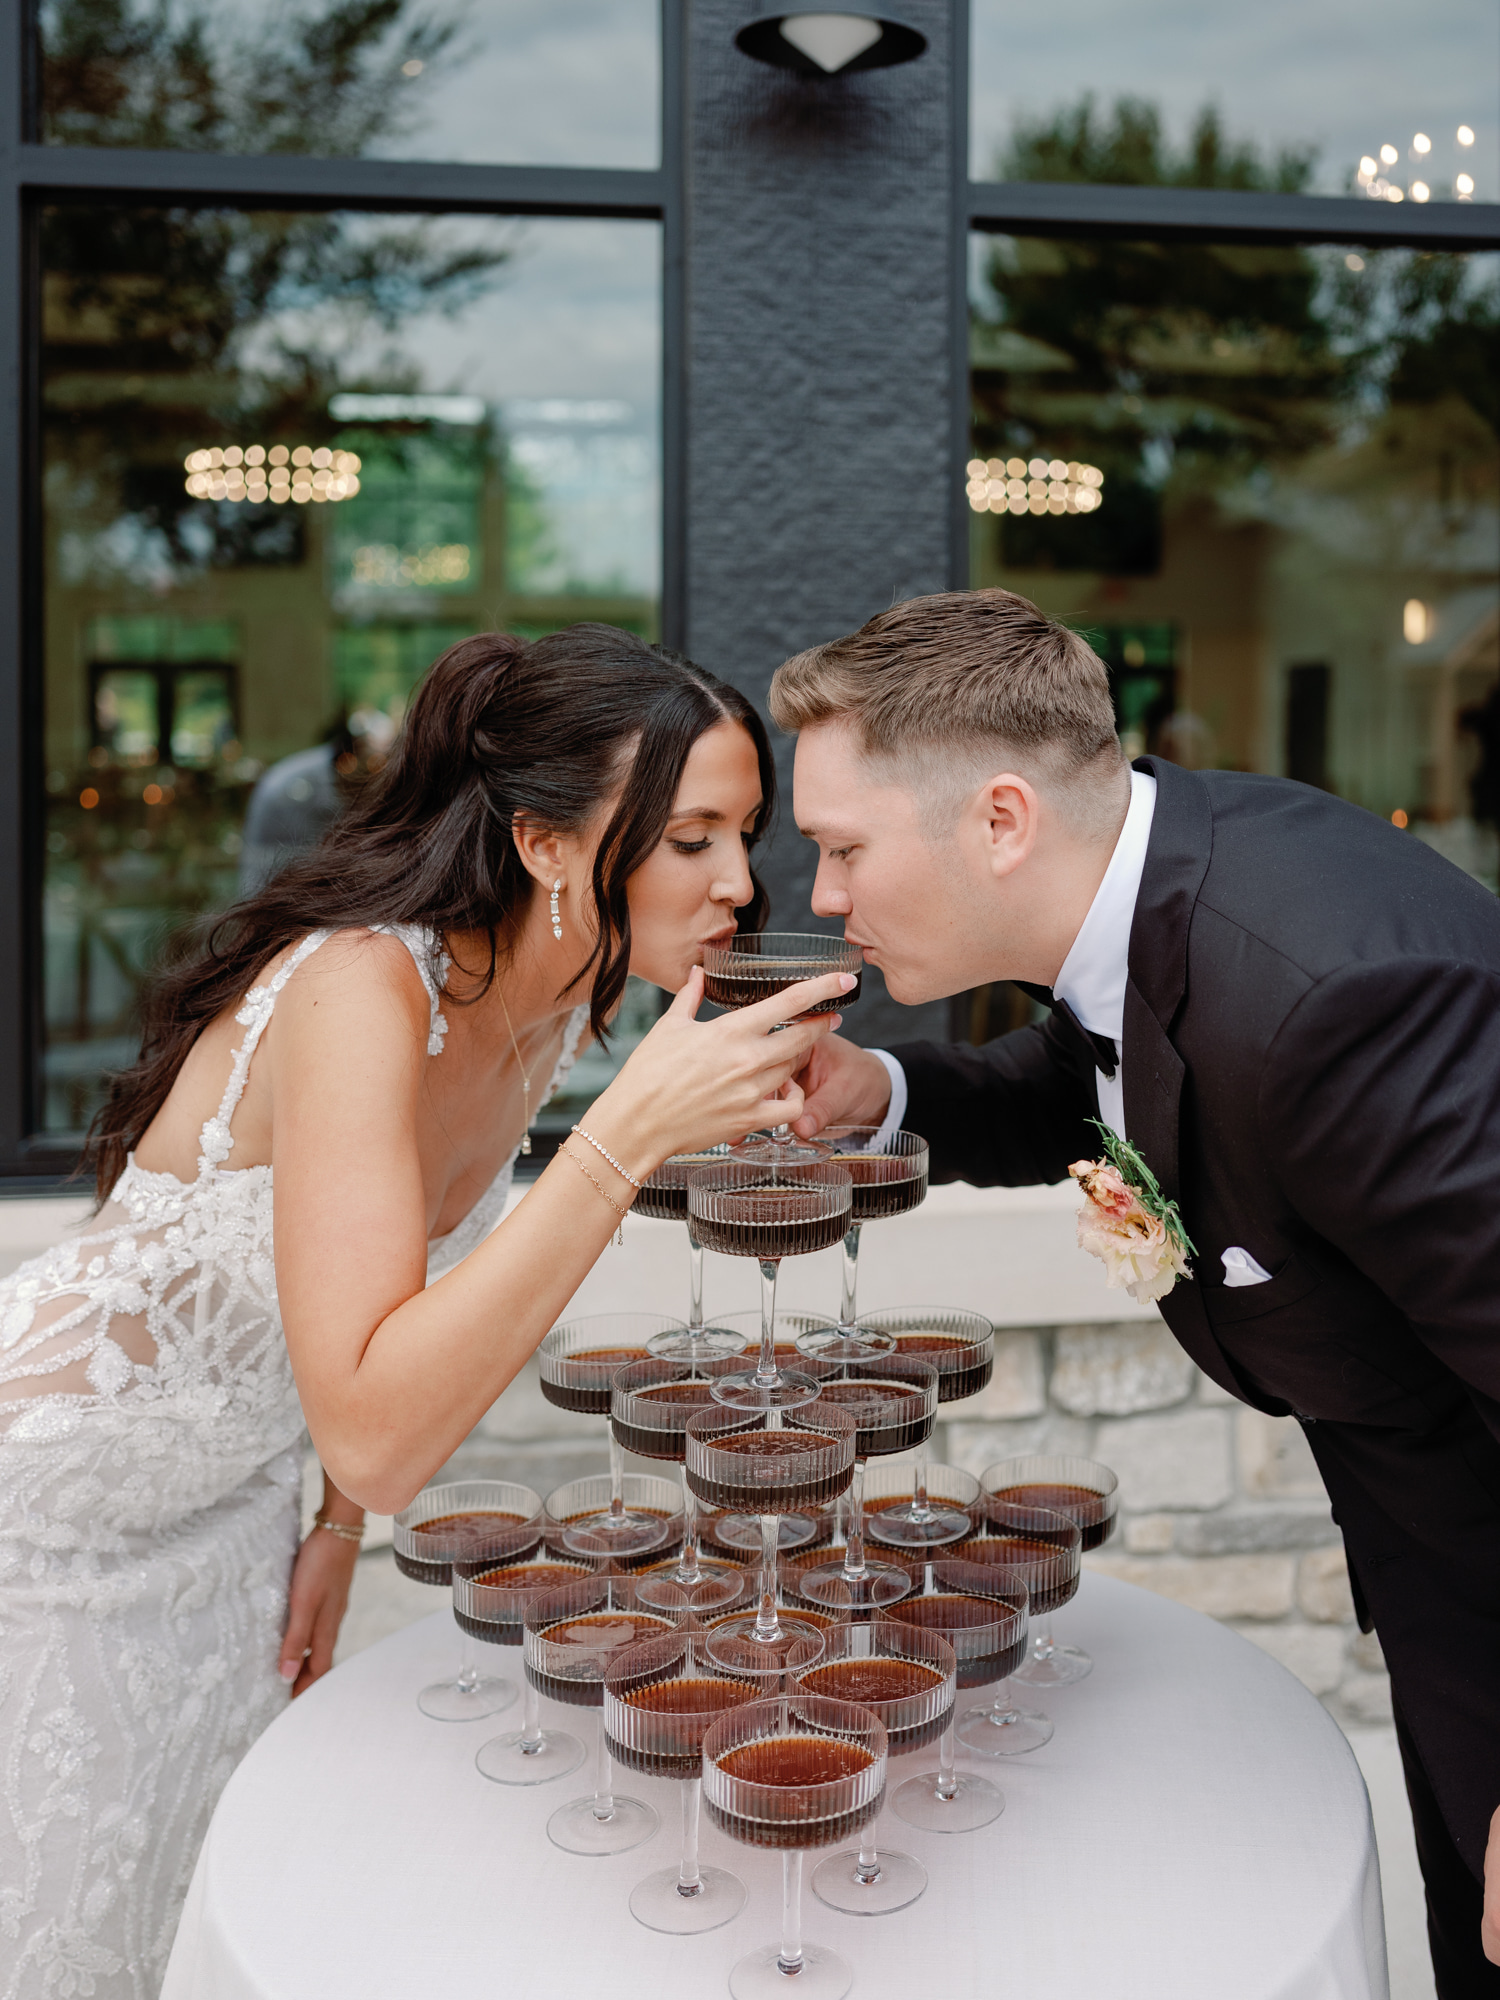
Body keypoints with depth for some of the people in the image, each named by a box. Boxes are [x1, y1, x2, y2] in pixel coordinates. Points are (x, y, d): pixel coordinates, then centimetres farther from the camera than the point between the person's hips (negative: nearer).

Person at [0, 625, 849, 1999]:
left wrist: (338, 1534, 6)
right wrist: (635, 1131, -43)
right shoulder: (354, 991, -33)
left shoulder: (563, 998, -8)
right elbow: (379, 1440, -41)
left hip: (229, 1503, 7)